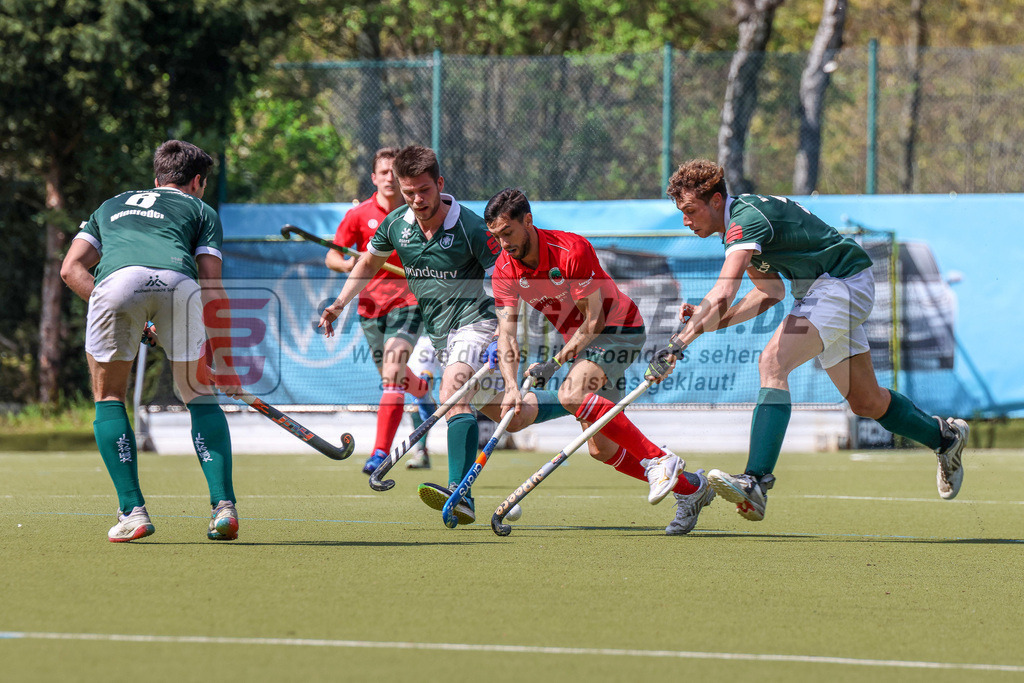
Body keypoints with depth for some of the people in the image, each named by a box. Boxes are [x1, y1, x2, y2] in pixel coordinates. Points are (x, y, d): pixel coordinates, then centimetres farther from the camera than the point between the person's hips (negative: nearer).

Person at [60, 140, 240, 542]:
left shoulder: (111, 206, 41)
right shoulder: (201, 211, 33)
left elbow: (71, 269, 28)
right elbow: (212, 290, 21)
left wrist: (125, 318, 27)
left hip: (116, 280, 1)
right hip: (177, 281, -1)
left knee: (108, 397, 18)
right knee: (201, 399, 16)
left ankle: (133, 510, 7)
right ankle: (223, 506, 2)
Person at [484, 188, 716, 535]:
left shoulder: (572, 251, -24)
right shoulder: (505, 270, -7)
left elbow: (594, 321, -20)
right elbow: (506, 333, -14)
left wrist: (555, 363, -25)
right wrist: (511, 385, -29)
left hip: (619, 329, -7)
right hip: (578, 340, 7)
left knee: (572, 395, -33)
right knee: (601, 449, 1)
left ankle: (659, 458, -29)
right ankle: (689, 487, 15)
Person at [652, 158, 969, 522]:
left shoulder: (746, 217, -24)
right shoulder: (735, 226, 6)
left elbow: (722, 296, -36)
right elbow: (771, 292, 15)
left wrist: (676, 345, -36)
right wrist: (709, 323, 3)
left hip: (844, 284, -11)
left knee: (772, 363, -27)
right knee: (866, 403, 20)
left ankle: (756, 483, -38)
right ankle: (944, 436, 44)